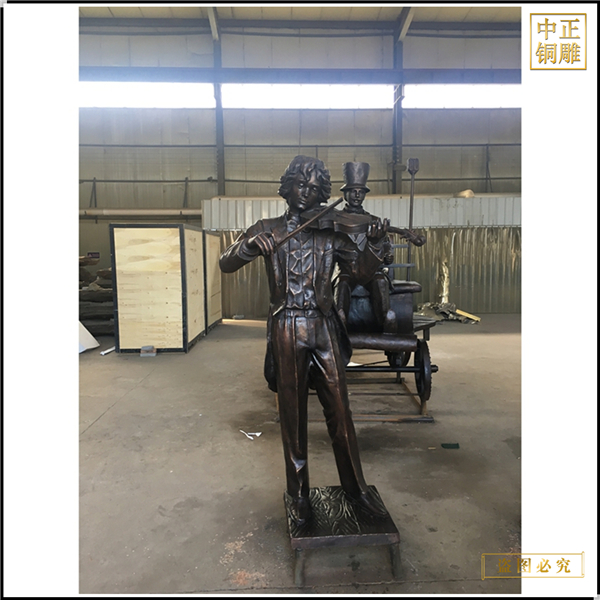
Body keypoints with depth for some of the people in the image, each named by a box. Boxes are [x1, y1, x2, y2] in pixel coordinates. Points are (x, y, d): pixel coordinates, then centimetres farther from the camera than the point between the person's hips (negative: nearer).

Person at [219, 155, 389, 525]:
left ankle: (355, 485, 25)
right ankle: (298, 492, 24)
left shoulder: (331, 231, 8)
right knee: (293, 414, 8)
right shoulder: (267, 230, 6)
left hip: (324, 328, 1)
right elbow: (225, 265, -1)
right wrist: (249, 246, -21)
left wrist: (374, 244, -20)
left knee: (340, 410, 7)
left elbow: (362, 268, 1)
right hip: (287, 331, -1)